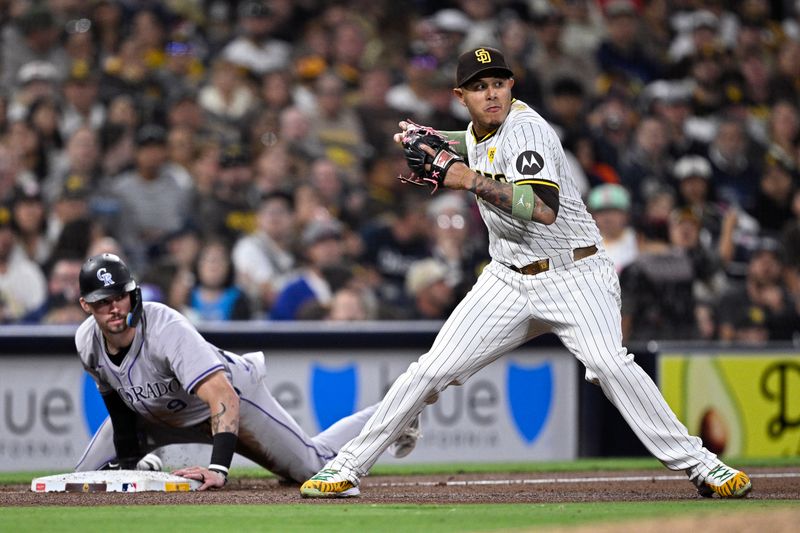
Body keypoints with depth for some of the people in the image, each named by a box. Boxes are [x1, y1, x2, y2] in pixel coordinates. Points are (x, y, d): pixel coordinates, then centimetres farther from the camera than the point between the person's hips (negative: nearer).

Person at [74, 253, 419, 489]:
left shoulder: (166, 329, -40)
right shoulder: (87, 342, -21)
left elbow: (223, 397, -48)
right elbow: (114, 392, 2)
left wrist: (218, 469, -57)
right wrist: (127, 456, 1)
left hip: (231, 392, -6)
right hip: (153, 412, 6)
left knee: (313, 466, 1)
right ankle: (143, 462, 36)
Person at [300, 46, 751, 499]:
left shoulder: (525, 128, -16)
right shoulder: (478, 133, 8)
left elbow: (544, 208, -33)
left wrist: (471, 179, -36)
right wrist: (429, 140, 18)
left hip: (574, 275, -7)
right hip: (510, 281, 7)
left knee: (609, 364, -30)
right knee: (432, 371, -2)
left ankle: (700, 465, -24)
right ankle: (348, 469, 8)